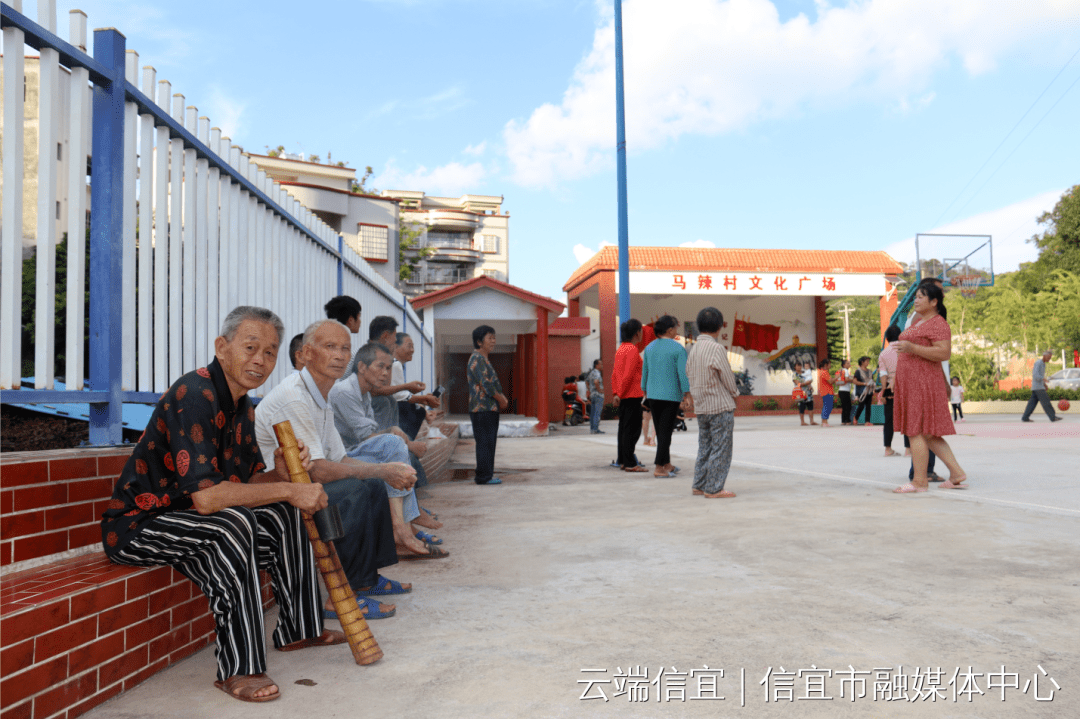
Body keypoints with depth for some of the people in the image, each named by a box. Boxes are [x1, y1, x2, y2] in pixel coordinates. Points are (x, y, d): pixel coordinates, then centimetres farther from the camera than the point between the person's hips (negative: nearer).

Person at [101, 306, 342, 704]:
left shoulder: (239, 403, 8)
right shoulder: (194, 395, -24)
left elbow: (249, 482, 10)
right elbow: (205, 496, -32)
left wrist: (282, 473, -13)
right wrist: (288, 490, -26)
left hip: (184, 515, 10)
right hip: (135, 524, -10)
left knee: (282, 514, 6)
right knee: (232, 522, -33)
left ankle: (299, 628, 16)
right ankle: (238, 669, -27)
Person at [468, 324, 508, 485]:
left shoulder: (484, 359, 21)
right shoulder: (477, 359, -12)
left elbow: (493, 384, 23)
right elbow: (485, 384, -19)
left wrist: (501, 398, 7)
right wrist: (501, 399, -10)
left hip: (489, 408, 10)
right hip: (483, 408, -10)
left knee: (489, 442, 12)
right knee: (485, 442, -7)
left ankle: (487, 475, 16)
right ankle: (484, 476, -4)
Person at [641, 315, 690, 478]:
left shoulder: (649, 347, 6)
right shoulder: (678, 349, -11)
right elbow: (683, 373, -14)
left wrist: (645, 390, 23)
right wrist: (687, 392, -7)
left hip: (653, 395, 6)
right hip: (671, 395, -6)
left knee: (660, 431, 15)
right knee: (666, 431, -1)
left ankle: (667, 464, 25)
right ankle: (659, 468, -2)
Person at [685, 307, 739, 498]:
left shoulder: (694, 348, 7)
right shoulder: (716, 348, -16)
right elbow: (727, 377, -12)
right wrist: (734, 393, 6)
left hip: (701, 408, 8)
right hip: (720, 406, -8)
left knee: (705, 447, 16)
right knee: (720, 449, -1)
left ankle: (699, 485, 21)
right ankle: (713, 489, 2)